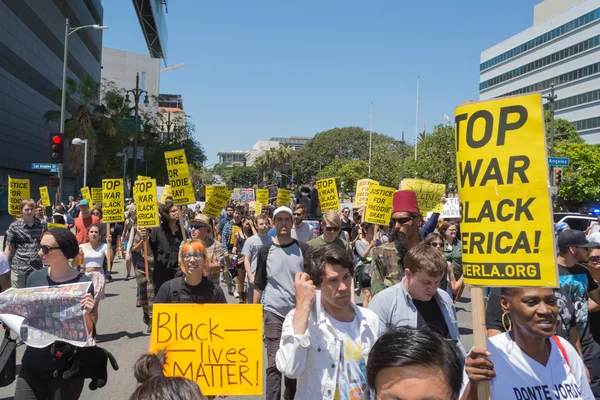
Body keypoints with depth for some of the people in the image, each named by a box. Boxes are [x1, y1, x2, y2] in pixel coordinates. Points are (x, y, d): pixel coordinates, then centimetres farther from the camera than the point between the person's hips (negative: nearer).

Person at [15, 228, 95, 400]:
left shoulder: (83, 283, -15)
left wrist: (85, 313, -27)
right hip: (32, 364, 4)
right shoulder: (34, 278, -2)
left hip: (66, 367, -4)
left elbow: (89, 332, -9)